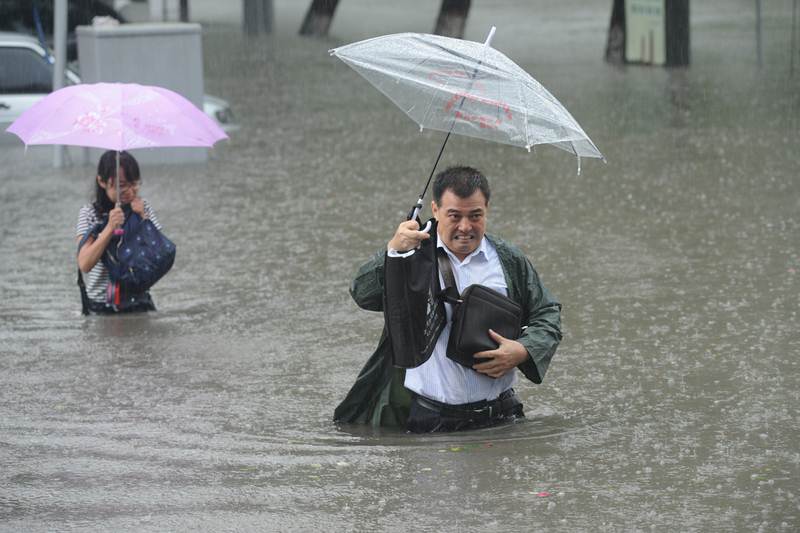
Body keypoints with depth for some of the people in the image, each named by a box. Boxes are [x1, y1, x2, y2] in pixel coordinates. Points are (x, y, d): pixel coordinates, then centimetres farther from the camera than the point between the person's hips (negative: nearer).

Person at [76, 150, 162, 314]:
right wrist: (110, 228, -23)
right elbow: (84, 265, -15)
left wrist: (143, 219, -10)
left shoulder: (143, 207, 6)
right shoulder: (89, 213, -3)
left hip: (139, 302, 2)